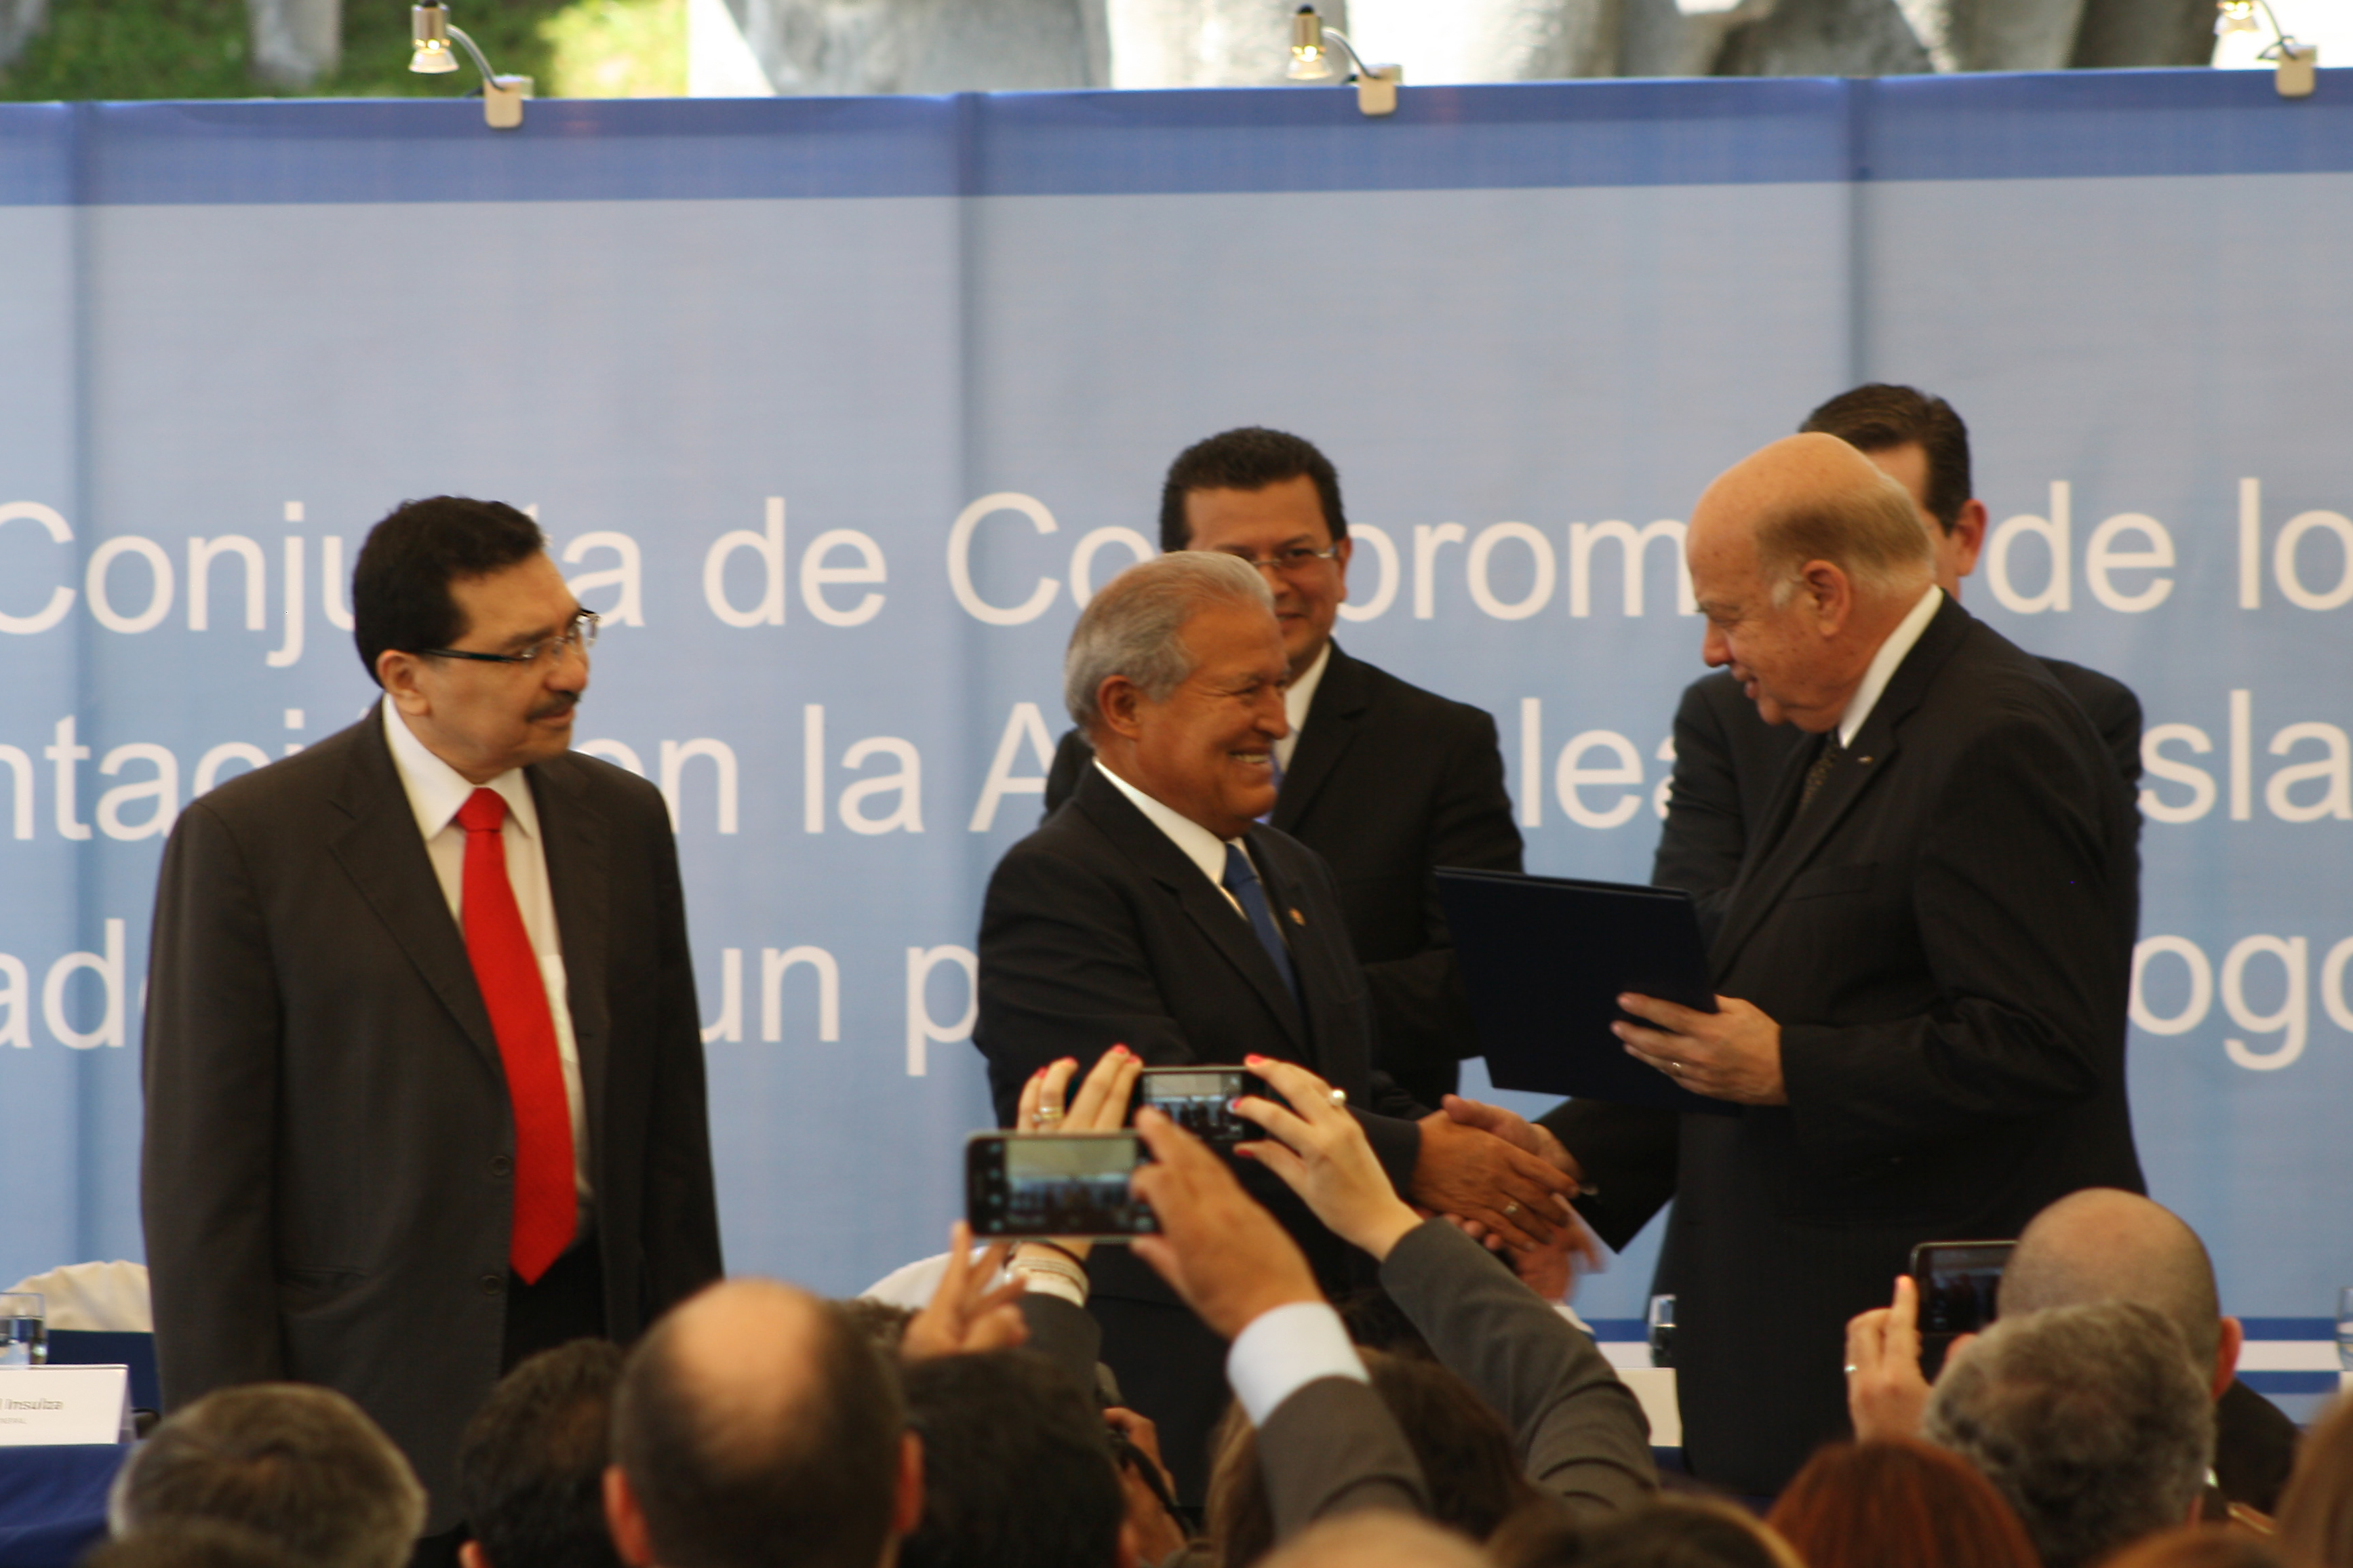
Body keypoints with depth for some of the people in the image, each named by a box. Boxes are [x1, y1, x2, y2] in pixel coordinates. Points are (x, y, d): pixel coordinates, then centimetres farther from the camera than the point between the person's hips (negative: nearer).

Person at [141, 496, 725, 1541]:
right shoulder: (246, 842, -4)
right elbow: (202, 1174, -5)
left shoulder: (622, 821, 11)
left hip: (592, 1340, 4)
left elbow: (671, 1134, 14)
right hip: (377, 1388, -4)